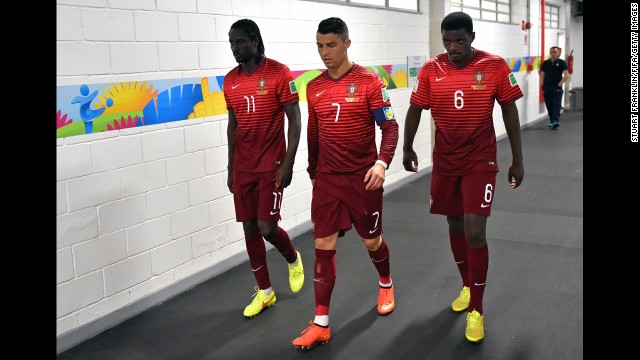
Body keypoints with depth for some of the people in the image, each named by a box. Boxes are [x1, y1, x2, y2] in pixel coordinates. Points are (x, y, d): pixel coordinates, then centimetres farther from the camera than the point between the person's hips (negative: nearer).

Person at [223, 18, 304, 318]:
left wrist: (288, 163, -15)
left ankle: (293, 259, 27)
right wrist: (230, 169, 13)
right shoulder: (230, 80, 6)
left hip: (272, 165, -5)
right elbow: (233, 125, 14)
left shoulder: (278, 73, -10)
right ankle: (264, 291, 21)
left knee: (267, 228, -7)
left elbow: (294, 120, -8)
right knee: (250, 229, 6)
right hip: (243, 168, 5)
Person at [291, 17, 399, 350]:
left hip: (363, 178, -3)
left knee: (371, 240, 12)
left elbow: (390, 126, -10)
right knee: (323, 246, 0)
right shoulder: (314, 87, 5)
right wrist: (313, 171, 18)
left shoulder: (369, 82, -8)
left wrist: (382, 162, -25)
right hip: (326, 179, 3)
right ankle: (321, 324, 8)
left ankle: (385, 284, 45)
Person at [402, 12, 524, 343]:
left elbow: (509, 111, -3)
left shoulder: (495, 66, -10)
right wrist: (407, 147, -4)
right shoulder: (430, 70, -5)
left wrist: (517, 160, -2)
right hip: (444, 161, 3)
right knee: (455, 225, 14)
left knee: (475, 232, -9)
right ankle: (466, 287, 38)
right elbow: (415, 110, 5)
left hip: (480, 161, -3)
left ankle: (476, 310, 7)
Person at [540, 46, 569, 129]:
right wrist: (542, 86, 2)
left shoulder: (562, 63, -2)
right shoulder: (545, 63, 8)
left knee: (556, 105, -10)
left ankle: (556, 121, -18)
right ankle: (551, 121, 21)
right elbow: (542, 75, 11)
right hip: (547, 89, 4)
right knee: (549, 105, 9)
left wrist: (560, 84, -13)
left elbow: (566, 75, -8)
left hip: (557, 89, -4)